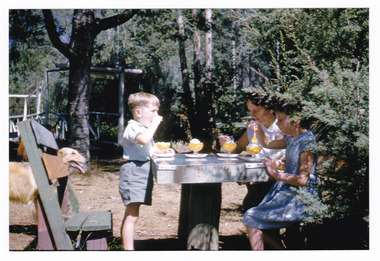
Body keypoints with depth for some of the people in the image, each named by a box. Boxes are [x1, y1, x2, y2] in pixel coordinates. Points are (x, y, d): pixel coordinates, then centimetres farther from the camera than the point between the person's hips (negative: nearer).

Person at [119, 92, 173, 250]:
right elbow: (143, 139, -34)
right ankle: (128, 248, -9)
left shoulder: (146, 129, 22)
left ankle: (126, 246, 20)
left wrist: (163, 152, 14)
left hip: (143, 172, 10)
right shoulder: (132, 128, -12)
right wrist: (155, 123, -24)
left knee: (131, 215, 14)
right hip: (133, 172, -10)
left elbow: (151, 150, 33)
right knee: (132, 215, -11)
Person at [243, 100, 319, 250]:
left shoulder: (308, 142, -16)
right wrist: (259, 129, 11)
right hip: (285, 191, 9)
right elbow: (267, 144, 29)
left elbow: (303, 180, -20)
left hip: (299, 199, -9)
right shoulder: (290, 138, 11)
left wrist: (276, 174, -13)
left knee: (251, 217, -11)